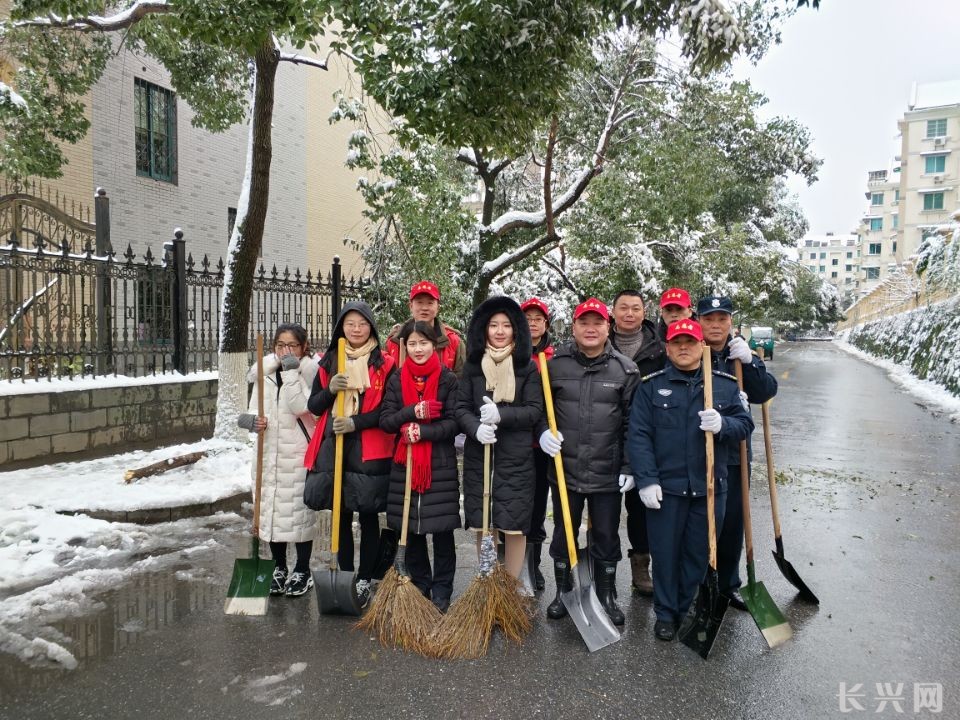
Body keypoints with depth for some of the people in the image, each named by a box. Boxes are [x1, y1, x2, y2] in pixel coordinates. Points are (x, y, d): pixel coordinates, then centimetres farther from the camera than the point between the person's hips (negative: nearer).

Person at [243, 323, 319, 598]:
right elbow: (254, 410, 11)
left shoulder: (310, 371, -7)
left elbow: (301, 406, -21)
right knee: (271, 509, 11)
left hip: (299, 453, -5)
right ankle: (279, 568, 27)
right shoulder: (265, 374, 8)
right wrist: (255, 421, -12)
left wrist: (291, 371, -19)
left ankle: (302, 571, 18)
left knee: (299, 510, 2)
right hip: (269, 452, 5)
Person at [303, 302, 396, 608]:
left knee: (368, 515, 4)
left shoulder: (384, 364, 0)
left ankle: (364, 580, 17)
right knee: (341, 514, 10)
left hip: (370, 450, -3)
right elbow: (313, 406, 11)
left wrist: (356, 422, -16)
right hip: (333, 447, 3)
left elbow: (389, 409, -4)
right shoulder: (328, 362, 11)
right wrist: (330, 389, -9)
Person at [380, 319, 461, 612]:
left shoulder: (448, 379, -2)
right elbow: (385, 421, -2)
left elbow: (454, 423, -7)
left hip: (441, 466, -2)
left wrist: (424, 431, -21)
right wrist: (413, 413, -19)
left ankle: (441, 591, 18)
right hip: (405, 464, 3)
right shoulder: (397, 379, 5)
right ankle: (419, 586, 27)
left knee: (442, 531, 4)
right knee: (411, 530, 11)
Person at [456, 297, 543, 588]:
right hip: (479, 455, 2)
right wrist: (476, 428, -17)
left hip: (516, 456, -2)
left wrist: (501, 416, -18)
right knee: (481, 524, 8)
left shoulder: (528, 367, 2)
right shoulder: (472, 365, 7)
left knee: (514, 525, 0)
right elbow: (461, 408, 3)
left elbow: (535, 410, -3)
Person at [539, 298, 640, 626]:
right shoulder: (555, 364, -2)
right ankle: (563, 593, 35)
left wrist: (629, 467, -4)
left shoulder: (625, 369, -3)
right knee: (563, 534, 15)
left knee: (606, 538, 13)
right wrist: (543, 431, -9)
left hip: (607, 473, -1)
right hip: (564, 469, 1)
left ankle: (607, 596, 33)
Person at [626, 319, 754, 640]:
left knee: (699, 552, 11)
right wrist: (647, 480, -13)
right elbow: (638, 435, -5)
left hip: (709, 486, 2)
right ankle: (665, 613, 25)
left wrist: (723, 424, -19)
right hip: (665, 487, -2)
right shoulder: (651, 386, 0)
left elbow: (745, 423, 4)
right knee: (665, 551, 8)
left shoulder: (726, 384, 7)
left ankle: (686, 610, 29)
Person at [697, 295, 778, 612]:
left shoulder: (741, 354, 9)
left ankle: (728, 584, 30)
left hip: (734, 453, 4)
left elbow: (766, 392, -2)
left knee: (732, 522, 13)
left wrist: (748, 362, -17)